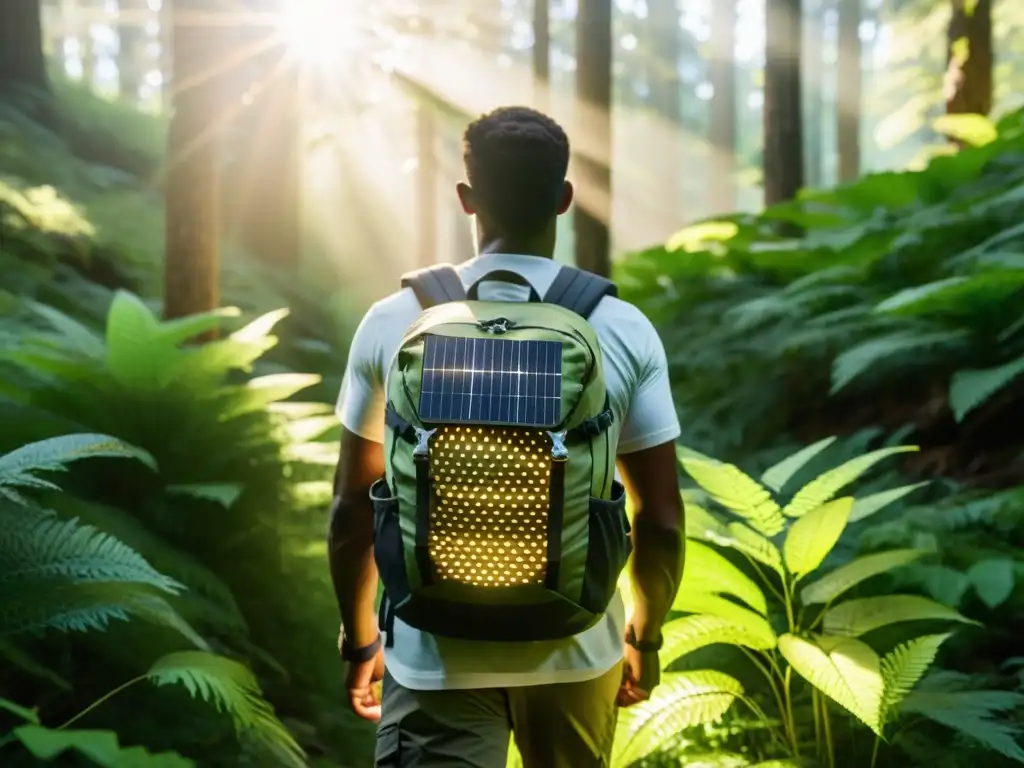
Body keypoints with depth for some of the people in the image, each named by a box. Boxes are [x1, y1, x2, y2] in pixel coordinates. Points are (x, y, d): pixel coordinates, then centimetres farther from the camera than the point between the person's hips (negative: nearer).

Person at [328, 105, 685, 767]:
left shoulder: (395, 323, -6)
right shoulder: (624, 330, -7)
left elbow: (354, 510, -1)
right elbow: (660, 519, -4)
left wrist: (361, 639, 13)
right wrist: (645, 636, 13)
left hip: (438, 655, -1)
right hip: (576, 644, 2)